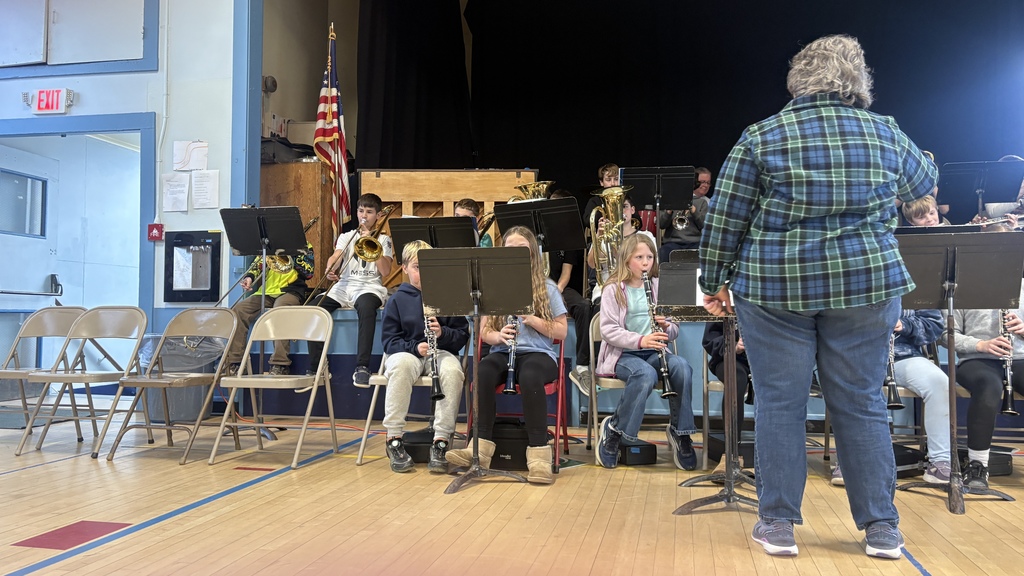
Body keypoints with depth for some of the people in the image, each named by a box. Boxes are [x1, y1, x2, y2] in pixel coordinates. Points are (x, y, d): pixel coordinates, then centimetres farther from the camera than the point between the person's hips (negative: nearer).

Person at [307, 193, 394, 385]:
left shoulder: (383, 240, 15)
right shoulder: (346, 237, 21)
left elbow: (385, 271, 1)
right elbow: (335, 257, 1)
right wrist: (330, 269, -22)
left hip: (370, 286, -3)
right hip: (344, 285, 3)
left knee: (366, 307, -40)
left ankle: (362, 367, -38)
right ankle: (317, 368, -12)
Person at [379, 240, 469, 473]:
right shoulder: (397, 300, 5)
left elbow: (463, 335, 4)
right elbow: (389, 340, 2)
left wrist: (442, 333, -17)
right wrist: (415, 347, -17)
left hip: (441, 352, 0)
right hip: (407, 352, 0)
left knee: (453, 370, -35)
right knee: (401, 365, -37)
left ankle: (440, 442, -29)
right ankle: (394, 440, -27)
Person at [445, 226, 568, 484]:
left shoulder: (547, 288, 7)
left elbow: (562, 331, 4)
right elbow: (484, 331, 9)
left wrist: (532, 319, -12)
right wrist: (498, 336, -15)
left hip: (539, 353, -2)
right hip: (503, 352, 2)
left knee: (530, 376, -39)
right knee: (483, 372, -34)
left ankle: (539, 451, -33)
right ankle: (481, 446, -31)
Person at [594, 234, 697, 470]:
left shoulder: (658, 287, 12)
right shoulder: (614, 290, 0)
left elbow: (673, 331, 12)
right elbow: (608, 330, -11)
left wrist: (666, 328, -12)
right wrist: (639, 340, -24)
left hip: (653, 351, 4)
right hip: (622, 353, -4)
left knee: (682, 368, -28)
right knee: (646, 374, -36)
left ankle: (679, 431, -12)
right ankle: (613, 428, -16)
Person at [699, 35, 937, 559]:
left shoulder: (761, 137, -2)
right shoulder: (886, 134, 6)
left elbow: (725, 221, -3)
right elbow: (922, 184, 25)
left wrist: (714, 283, 7)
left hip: (775, 286, -2)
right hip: (867, 283, 3)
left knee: (779, 402, 6)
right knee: (861, 404, 10)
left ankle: (778, 524, 13)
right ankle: (881, 527, 18)